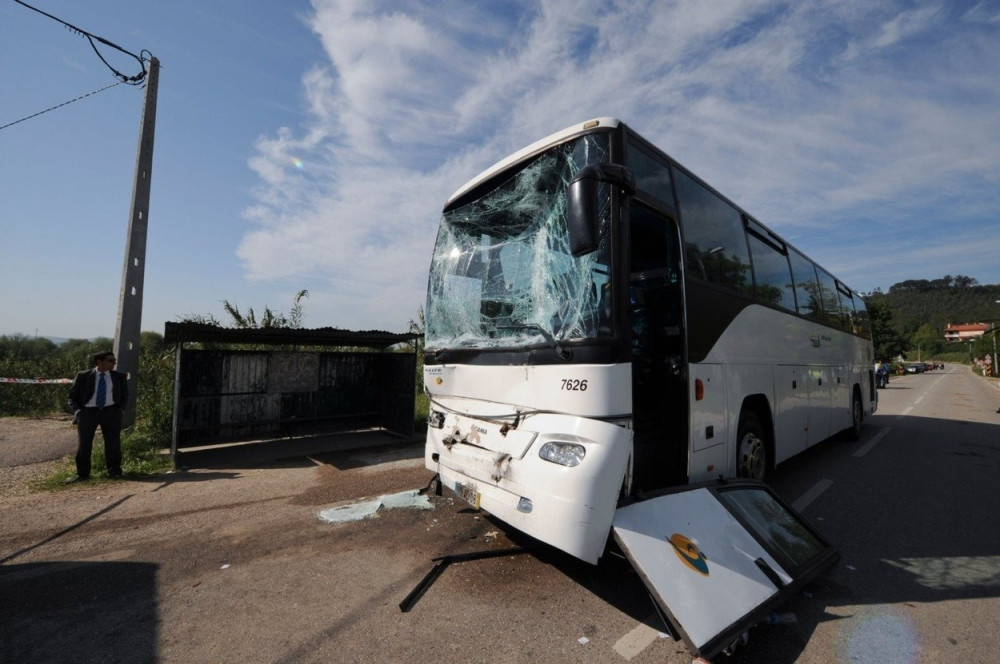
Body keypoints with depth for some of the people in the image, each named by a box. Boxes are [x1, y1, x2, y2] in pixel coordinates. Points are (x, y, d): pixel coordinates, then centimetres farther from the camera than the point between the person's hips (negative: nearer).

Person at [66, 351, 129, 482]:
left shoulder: (119, 377, 7)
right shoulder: (83, 376, 3)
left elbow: (124, 395, 16)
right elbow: (72, 395, 9)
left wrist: (120, 409, 4)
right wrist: (77, 411, -4)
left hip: (110, 412, 1)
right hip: (88, 412, 0)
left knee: (113, 443, 2)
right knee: (83, 444, 4)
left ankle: (114, 471, 12)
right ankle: (82, 474, 16)